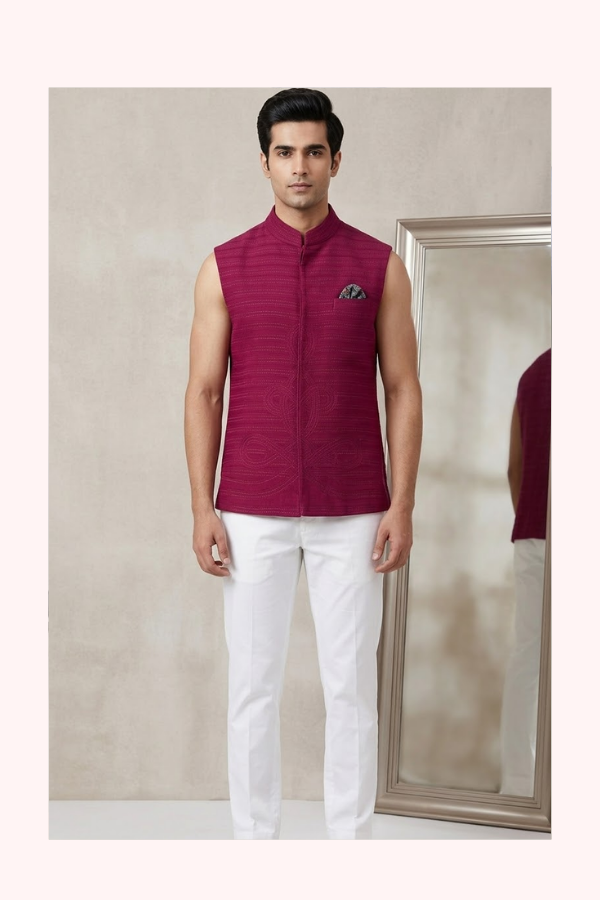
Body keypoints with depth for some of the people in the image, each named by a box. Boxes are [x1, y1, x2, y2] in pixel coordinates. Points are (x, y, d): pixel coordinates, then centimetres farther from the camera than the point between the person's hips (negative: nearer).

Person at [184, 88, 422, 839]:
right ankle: (253, 837, 20)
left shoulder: (379, 265, 2)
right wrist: (202, 510, -6)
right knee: (252, 685, 6)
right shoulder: (225, 266, 3)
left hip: (353, 513, 0)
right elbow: (203, 392, 2)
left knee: (350, 685, 6)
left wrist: (402, 505, -6)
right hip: (252, 513, 0)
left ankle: (351, 838, 19)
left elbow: (402, 389, 2)